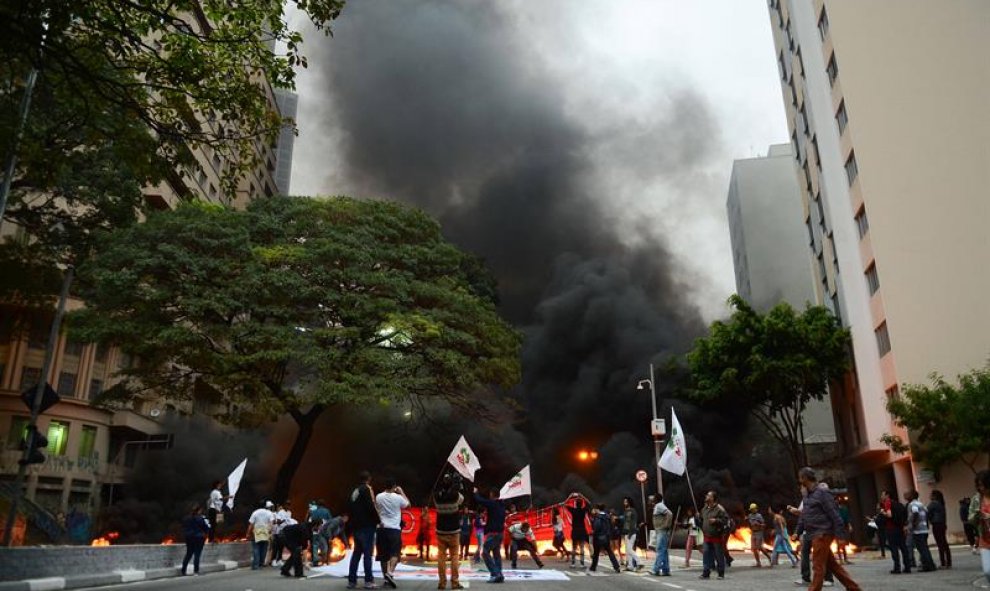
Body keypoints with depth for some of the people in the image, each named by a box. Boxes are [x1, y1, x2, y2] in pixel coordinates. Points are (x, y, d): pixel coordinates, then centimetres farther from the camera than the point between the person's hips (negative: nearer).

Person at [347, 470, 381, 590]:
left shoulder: (354, 492, 17)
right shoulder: (367, 489, -7)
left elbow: (349, 509, 16)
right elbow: (371, 507, -16)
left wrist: (353, 521, 16)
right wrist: (378, 520, -8)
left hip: (356, 526, 7)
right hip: (367, 526, -7)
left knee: (356, 552, 11)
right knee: (368, 553, -6)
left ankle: (351, 580, 9)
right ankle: (368, 580, -9)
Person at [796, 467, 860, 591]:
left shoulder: (822, 493, -11)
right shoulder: (808, 496, 16)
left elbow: (833, 513, -15)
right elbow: (803, 517, 20)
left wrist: (838, 533, -17)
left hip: (822, 534, -9)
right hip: (816, 535, 9)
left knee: (818, 566, -6)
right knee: (832, 564, 13)